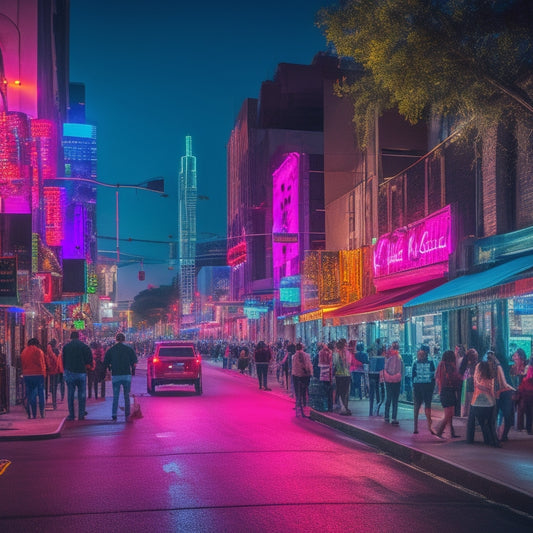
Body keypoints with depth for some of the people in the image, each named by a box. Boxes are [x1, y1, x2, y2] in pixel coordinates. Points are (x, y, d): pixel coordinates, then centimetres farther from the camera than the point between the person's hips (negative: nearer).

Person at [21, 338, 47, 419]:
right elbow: (42, 364, -6)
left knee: (30, 395, 8)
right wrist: (44, 374, 1)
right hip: (38, 375, -4)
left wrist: (24, 374, 13)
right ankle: (42, 413, 3)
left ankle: (31, 414, 6)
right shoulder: (38, 351, -5)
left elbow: (22, 365, 10)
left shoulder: (23, 352, 10)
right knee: (41, 394, 4)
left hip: (27, 375, 4)